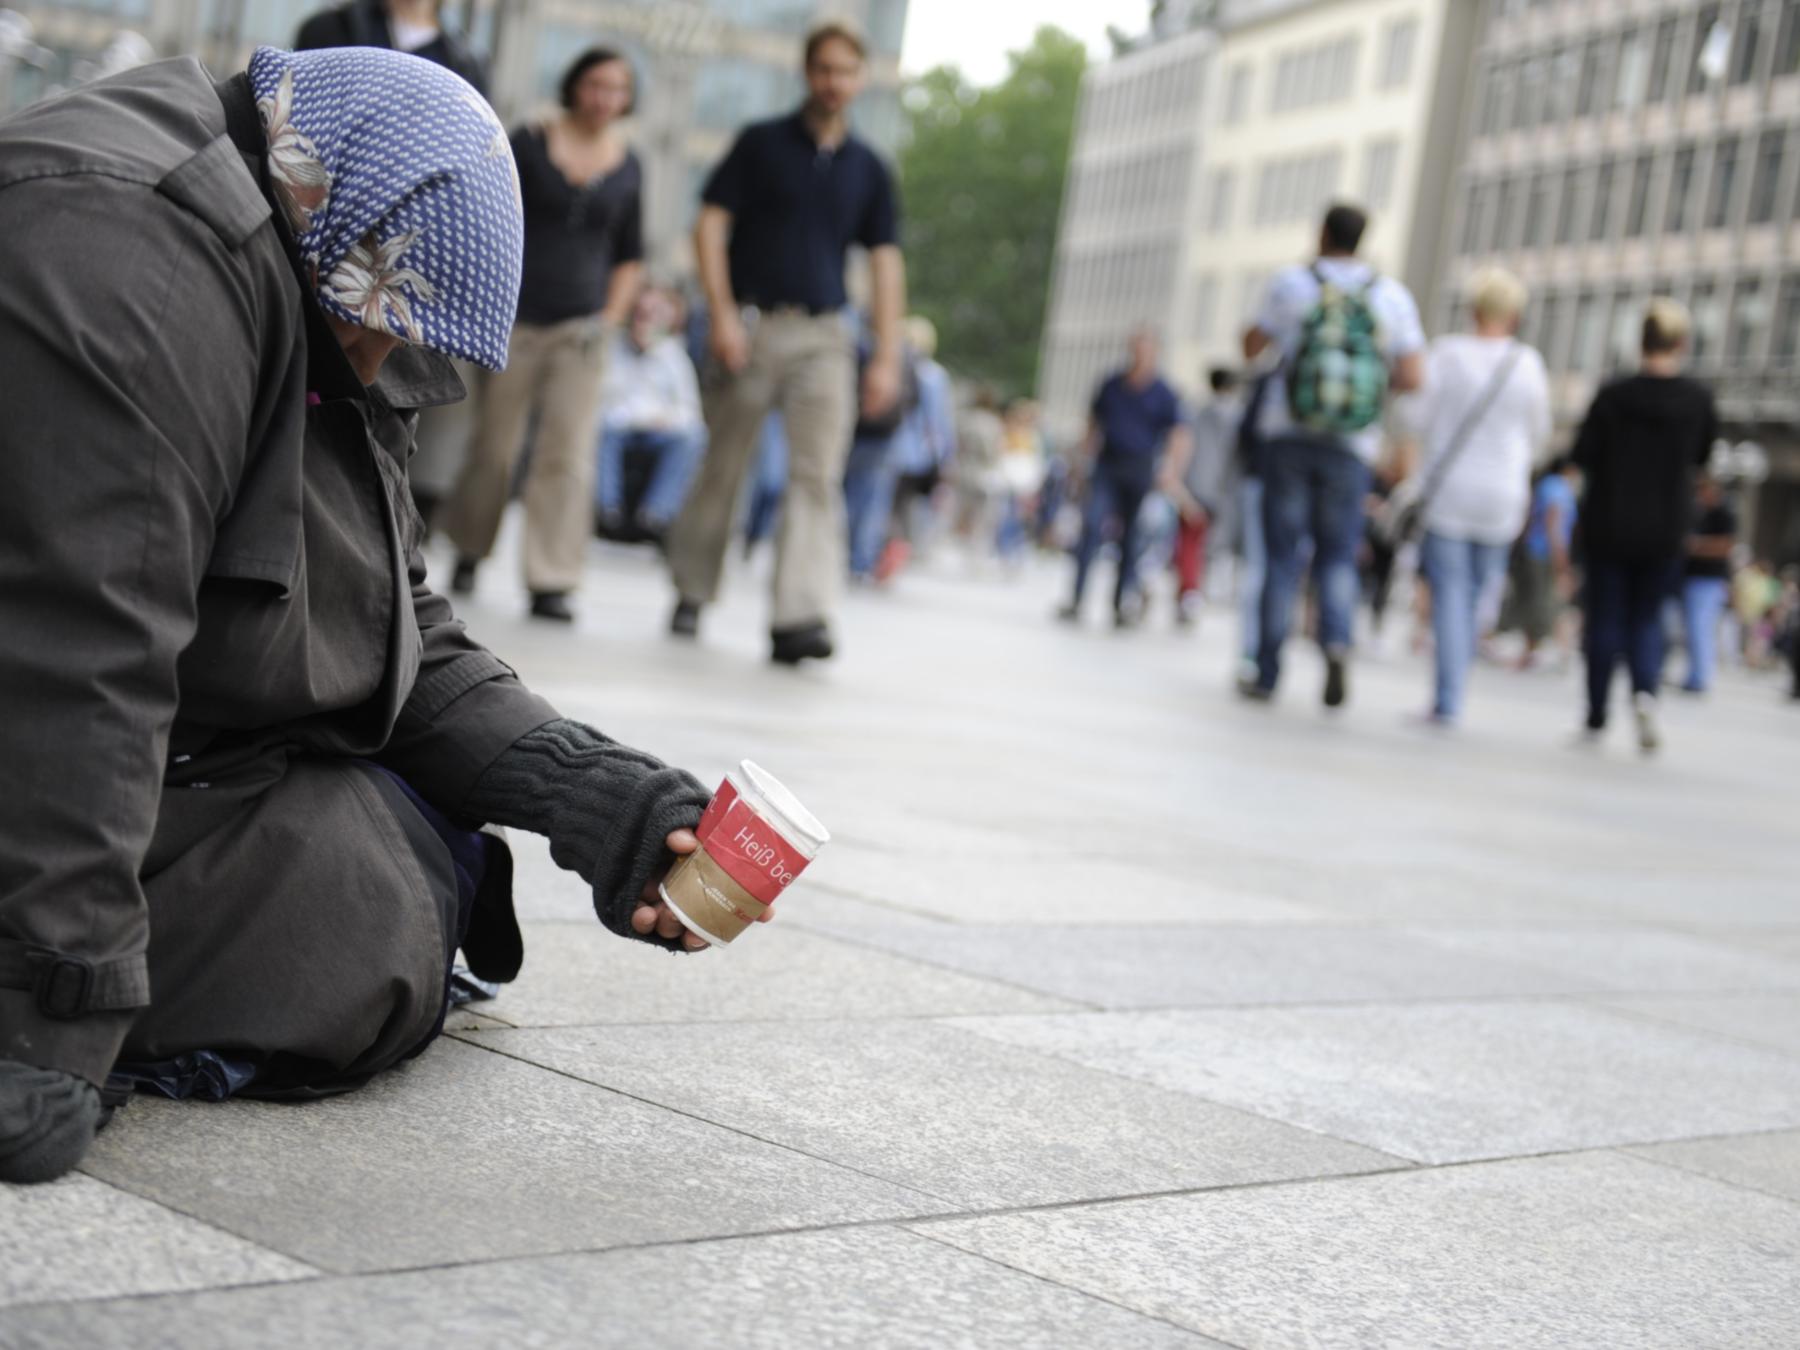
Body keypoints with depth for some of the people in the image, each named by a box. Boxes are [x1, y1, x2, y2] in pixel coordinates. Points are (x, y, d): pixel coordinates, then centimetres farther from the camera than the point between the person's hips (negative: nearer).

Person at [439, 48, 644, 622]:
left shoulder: (628, 168, 8)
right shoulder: (529, 144, 1)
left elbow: (630, 256, 16)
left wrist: (611, 317, 6)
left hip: (582, 329, 1)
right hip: (517, 318, -1)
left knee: (568, 456, -7)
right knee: (494, 449, 5)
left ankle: (551, 584, -5)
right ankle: (469, 551, 27)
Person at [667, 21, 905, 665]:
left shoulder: (868, 169, 12)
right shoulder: (761, 143, 4)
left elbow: (885, 262, 12)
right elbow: (711, 225, 0)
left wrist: (887, 357, 4)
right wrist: (722, 315, -11)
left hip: (823, 334, 2)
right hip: (752, 326, -2)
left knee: (818, 477, -11)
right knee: (723, 468, 5)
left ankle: (799, 617, -18)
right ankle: (690, 595, 22)